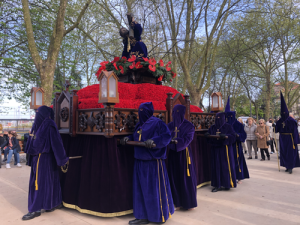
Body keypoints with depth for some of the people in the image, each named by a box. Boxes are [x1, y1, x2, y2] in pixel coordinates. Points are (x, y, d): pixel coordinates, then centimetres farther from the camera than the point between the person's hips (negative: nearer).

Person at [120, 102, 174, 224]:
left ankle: (160, 215, 20)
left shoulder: (157, 123, -9)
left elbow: (167, 136, -16)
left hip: (153, 162, -8)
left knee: (155, 188, 2)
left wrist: (153, 140, -29)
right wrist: (128, 138, 4)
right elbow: (135, 137, 23)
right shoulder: (139, 124, 14)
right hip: (140, 162, 8)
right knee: (141, 189, 11)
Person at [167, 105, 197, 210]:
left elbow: (187, 140, -17)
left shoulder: (189, 126, -6)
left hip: (184, 154, -3)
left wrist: (173, 140, -27)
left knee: (186, 178, 3)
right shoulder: (170, 125, 5)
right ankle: (178, 202, 22)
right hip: (173, 154, 4)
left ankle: (189, 202, 20)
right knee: (175, 178, 8)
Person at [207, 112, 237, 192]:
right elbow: (209, 137, 11)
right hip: (215, 149, 4)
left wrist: (225, 136, -25)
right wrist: (207, 135, -11)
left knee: (226, 166, 0)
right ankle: (218, 185, 10)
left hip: (225, 149, -4)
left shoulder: (228, 127, 0)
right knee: (216, 167, 3)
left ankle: (227, 184, 14)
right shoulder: (212, 127, 11)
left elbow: (233, 136, -8)